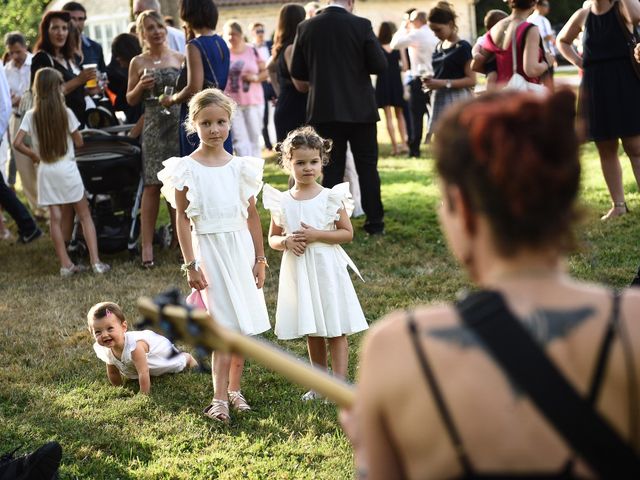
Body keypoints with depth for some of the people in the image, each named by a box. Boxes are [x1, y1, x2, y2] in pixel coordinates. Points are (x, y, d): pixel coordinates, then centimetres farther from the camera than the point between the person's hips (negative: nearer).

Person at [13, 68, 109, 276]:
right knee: (84, 215, 6)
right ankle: (96, 262, -1)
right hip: (67, 169, -2)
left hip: (46, 172, 2)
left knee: (55, 218, 6)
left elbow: (17, 143, -6)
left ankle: (66, 265, 7)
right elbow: (79, 142, -1)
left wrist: (33, 155, 9)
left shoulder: (31, 116, -3)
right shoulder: (66, 113, -8)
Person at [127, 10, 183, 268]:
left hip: (180, 123, 1)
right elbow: (130, 100, 10)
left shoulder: (180, 58, 7)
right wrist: (141, 86, -8)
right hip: (153, 127, -1)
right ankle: (147, 245, -4)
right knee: (152, 184, -5)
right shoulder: (138, 63, 7)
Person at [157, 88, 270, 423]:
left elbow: (252, 214, 8)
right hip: (209, 249, -3)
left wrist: (259, 258, 7)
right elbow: (183, 219, -3)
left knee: (243, 326, 7)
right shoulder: (186, 169, -5)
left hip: (241, 247, 4)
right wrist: (191, 265, -6)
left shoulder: (240, 167, 3)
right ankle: (219, 398, -4)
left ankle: (234, 388, 20)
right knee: (224, 326, -8)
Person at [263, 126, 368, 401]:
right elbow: (272, 238, 9)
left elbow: (347, 233, -6)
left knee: (335, 331, 0)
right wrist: (285, 241, -13)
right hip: (297, 272, 3)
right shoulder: (281, 202, 1)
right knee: (312, 333, 14)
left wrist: (317, 235, -18)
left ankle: (339, 383, 2)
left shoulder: (331, 198, -6)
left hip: (326, 269, -3)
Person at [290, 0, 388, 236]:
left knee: (332, 168, 6)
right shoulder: (361, 25, -7)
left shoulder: (306, 27, 1)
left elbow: (296, 73, 6)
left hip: (324, 109, 1)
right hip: (360, 108, -1)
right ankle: (375, 222, 10)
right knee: (367, 166, 8)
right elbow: (380, 65, -6)